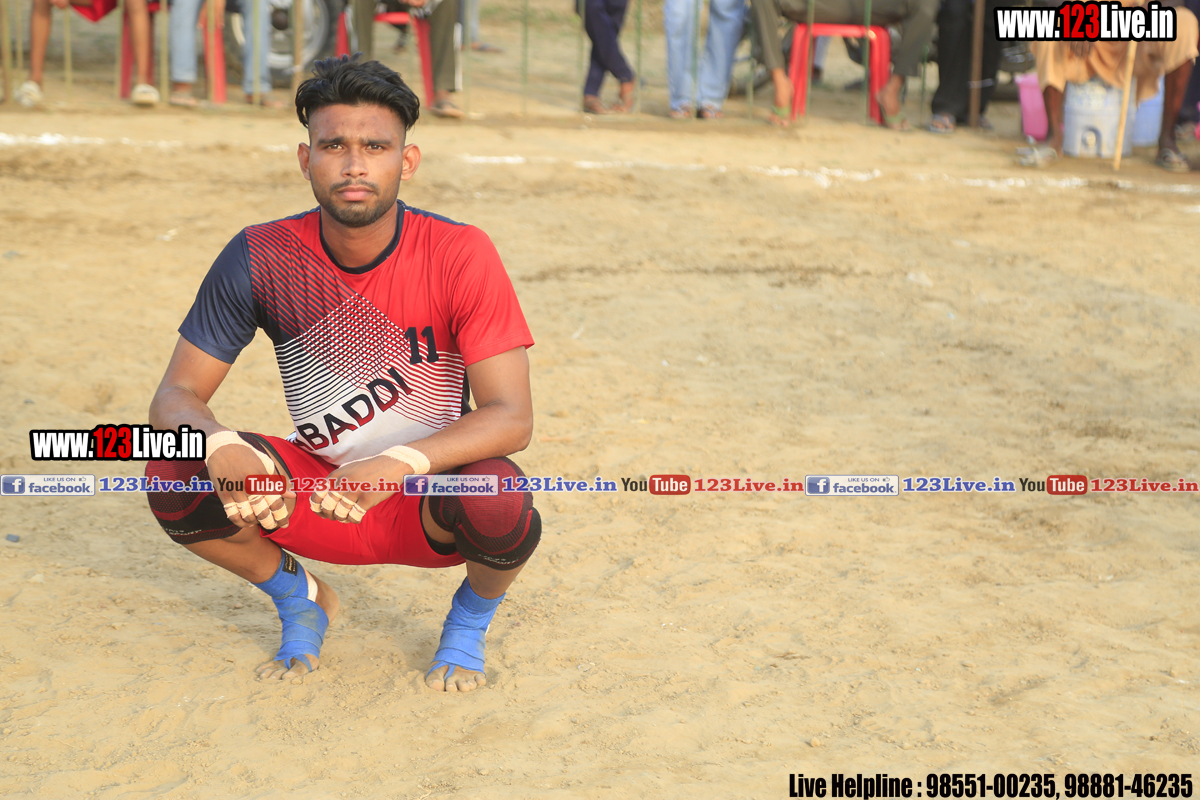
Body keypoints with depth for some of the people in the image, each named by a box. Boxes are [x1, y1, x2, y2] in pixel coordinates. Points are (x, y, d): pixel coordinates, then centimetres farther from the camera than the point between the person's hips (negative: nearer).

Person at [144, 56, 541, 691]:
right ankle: (300, 601, 10)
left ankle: (469, 621, 4)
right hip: (315, 486, 2)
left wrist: (398, 466, -40)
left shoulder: (461, 254, -19)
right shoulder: (260, 258, -13)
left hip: (428, 502, -2)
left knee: (499, 503, -36)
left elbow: (512, 416, -24)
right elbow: (175, 395, -11)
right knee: (174, 477, -23)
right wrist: (221, 448, -35)